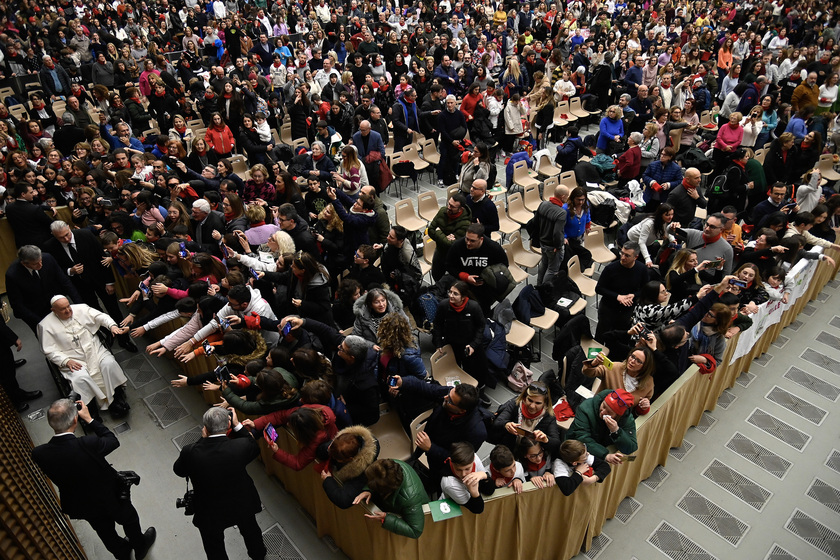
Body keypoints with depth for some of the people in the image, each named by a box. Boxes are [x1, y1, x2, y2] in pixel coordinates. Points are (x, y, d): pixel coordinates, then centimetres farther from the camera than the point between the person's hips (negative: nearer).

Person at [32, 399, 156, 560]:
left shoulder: (38, 453, -28)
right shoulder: (89, 444, -40)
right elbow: (113, 441, -18)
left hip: (82, 506, 4)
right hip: (111, 498, -4)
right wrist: (89, 419, -15)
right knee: (129, 519, 29)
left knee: (105, 531, 31)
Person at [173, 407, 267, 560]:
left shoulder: (190, 452, -32)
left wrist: (203, 439, -10)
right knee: (250, 530, 34)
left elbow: (178, 470, -8)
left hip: (209, 514, -1)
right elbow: (255, 449, -7)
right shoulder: (241, 446, -32)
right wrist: (237, 425, -9)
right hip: (242, 506, 1)